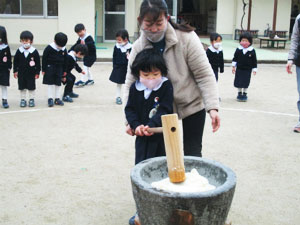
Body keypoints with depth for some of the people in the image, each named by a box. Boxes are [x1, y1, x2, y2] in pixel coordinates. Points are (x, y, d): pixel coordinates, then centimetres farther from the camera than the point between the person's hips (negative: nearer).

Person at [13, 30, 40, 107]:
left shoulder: (34, 51, -9)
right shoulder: (19, 51, -3)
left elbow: (38, 63, -4)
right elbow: (15, 61, 4)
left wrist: (37, 72, -4)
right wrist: (15, 71, 2)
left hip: (31, 73, -2)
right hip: (21, 73, 2)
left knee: (31, 87, 6)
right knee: (22, 87, 8)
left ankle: (31, 99, 19)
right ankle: (23, 100, 19)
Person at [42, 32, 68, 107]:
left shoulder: (64, 50, 0)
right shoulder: (49, 48, -12)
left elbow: (65, 61, 10)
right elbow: (44, 59, -9)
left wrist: (64, 70, 11)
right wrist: (43, 69, -9)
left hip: (59, 68, 4)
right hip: (50, 67, -4)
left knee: (58, 84, 7)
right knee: (51, 84, -2)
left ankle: (57, 99, 14)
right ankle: (50, 99, 3)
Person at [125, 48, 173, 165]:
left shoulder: (166, 86, -11)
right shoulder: (135, 87, -1)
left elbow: (165, 110, -16)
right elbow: (129, 109, 2)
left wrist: (151, 125, -29)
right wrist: (136, 125, -14)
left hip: (161, 136, -3)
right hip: (142, 136, 3)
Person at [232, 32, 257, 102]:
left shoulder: (252, 51, -7)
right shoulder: (238, 50, -5)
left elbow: (254, 61, 1)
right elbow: (235, 59, 5)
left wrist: (254, 69, 1)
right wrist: (233, 66, 3)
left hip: (247, 70, -1)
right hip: (239, 69, 1)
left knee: (246, 83, 6)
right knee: (238, 82, 6)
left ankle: (244, 94, 22)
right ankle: (239, 93, 23)